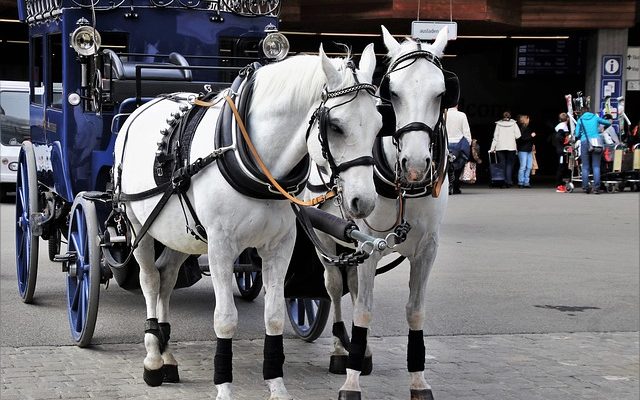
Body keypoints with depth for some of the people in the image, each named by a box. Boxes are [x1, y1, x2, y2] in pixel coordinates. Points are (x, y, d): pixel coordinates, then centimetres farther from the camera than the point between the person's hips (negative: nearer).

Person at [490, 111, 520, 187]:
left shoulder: (498, 124, 4)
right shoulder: (513, 124, 2)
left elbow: (495, 137, 4)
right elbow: (518, 135, -3)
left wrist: (492, 148, 7)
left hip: (500, 147, 1)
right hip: (511, 147, -1)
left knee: (502, 164, 4)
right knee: (509, 164, 2)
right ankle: (508, 181, -9)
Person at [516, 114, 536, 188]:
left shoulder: (528, 128, 15)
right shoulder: (521, 128, -10)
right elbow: (522, 138, -19)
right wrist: (531, 136, -17)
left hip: (529, 150, 8)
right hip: (523, 150, -8)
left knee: (529, 167, 7)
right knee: (523, 167, -6)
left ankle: (526, 182, 13)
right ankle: (520, 182, 1)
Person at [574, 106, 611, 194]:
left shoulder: (580, 120, 10)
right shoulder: (595, 117, 15)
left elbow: (577, 135, 2)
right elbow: (608, 123, 26)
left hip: (585, 142, -1)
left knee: (585, 167, 3)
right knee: (596, 166, 0)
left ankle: (585, 187, 0)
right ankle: (596, 187, -8)